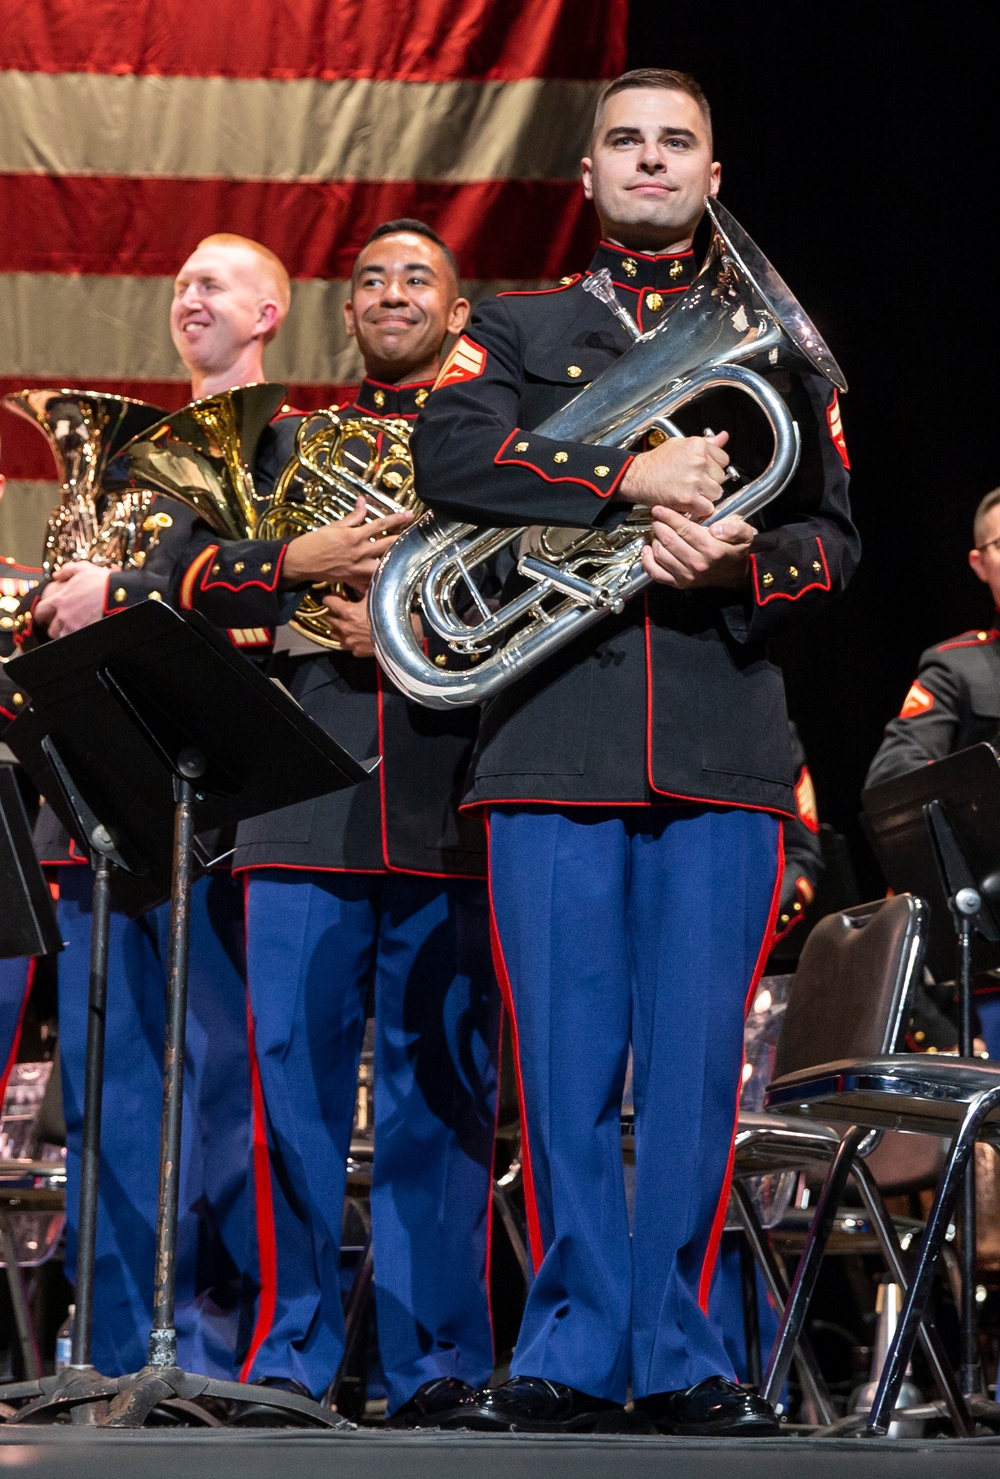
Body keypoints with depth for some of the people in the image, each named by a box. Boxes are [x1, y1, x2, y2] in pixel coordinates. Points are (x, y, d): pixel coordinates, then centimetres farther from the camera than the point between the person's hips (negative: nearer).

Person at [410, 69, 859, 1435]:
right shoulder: (516, 332, 16)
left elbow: (834, 537, 12)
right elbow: (449, 454, -4)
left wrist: (740, 562, -10)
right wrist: (629, 477, -13)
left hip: (721, 748, 0)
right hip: (554, 744, 0)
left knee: (696, 1063, -3)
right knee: (564, 1062, -2)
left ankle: (679, 1353, 3)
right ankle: (573, 1348, 4)